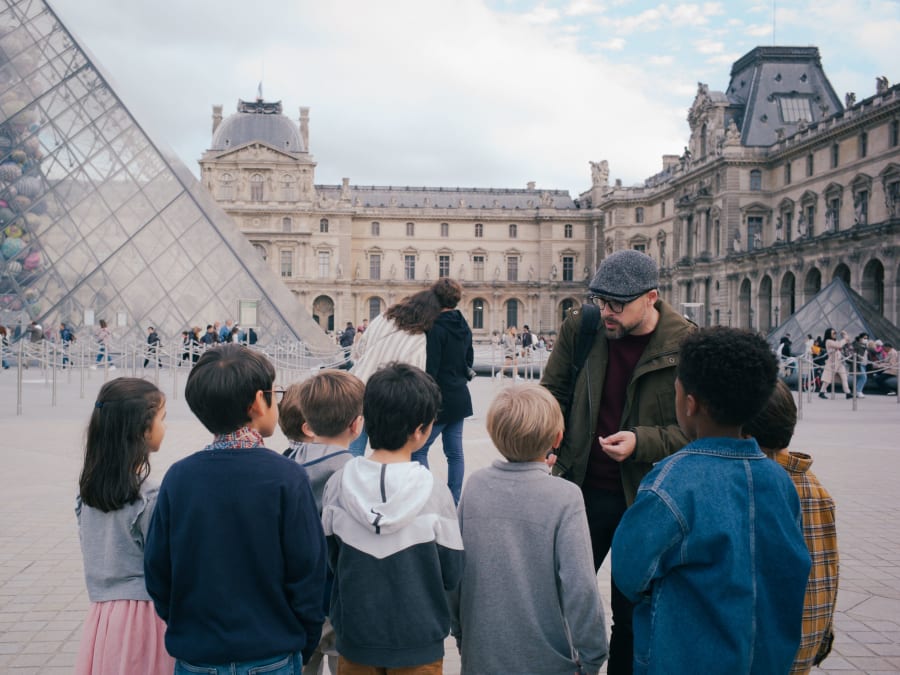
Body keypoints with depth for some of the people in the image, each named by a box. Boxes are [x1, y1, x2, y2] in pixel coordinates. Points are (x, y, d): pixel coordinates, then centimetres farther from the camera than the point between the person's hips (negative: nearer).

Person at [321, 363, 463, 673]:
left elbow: (332, 560, -1)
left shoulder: (338, 485, -12)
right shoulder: (435, 493, -19)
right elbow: (451, 575, -9)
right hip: (418, 640, -2)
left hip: (355, 636, 2)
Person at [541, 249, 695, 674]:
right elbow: (553, 392, 9)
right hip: (584, 488, 3)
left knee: (632, 613, 13)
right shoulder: (580, 327, -3)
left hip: (646, 499, -3)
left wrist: (643, 442, -23)